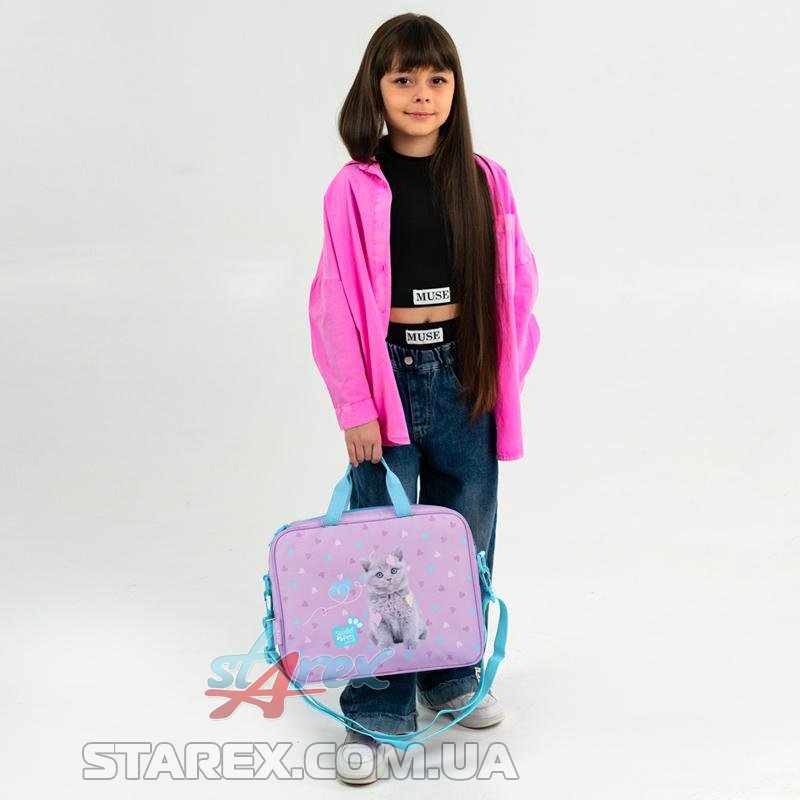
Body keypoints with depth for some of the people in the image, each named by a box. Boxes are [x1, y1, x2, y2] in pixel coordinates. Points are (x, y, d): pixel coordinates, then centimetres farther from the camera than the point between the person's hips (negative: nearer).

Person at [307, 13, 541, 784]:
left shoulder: (484, 180, 3)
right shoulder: (355, 187, -6)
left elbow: (514, 285, 7)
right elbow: (335, 303, -7)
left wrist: (507, 376, 3)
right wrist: (355, 405, -10)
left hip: (465, 374, 3)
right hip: (392, 373, -3)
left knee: (467, 538, 13)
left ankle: (452, 677, 33)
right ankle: (375, 712, 13)